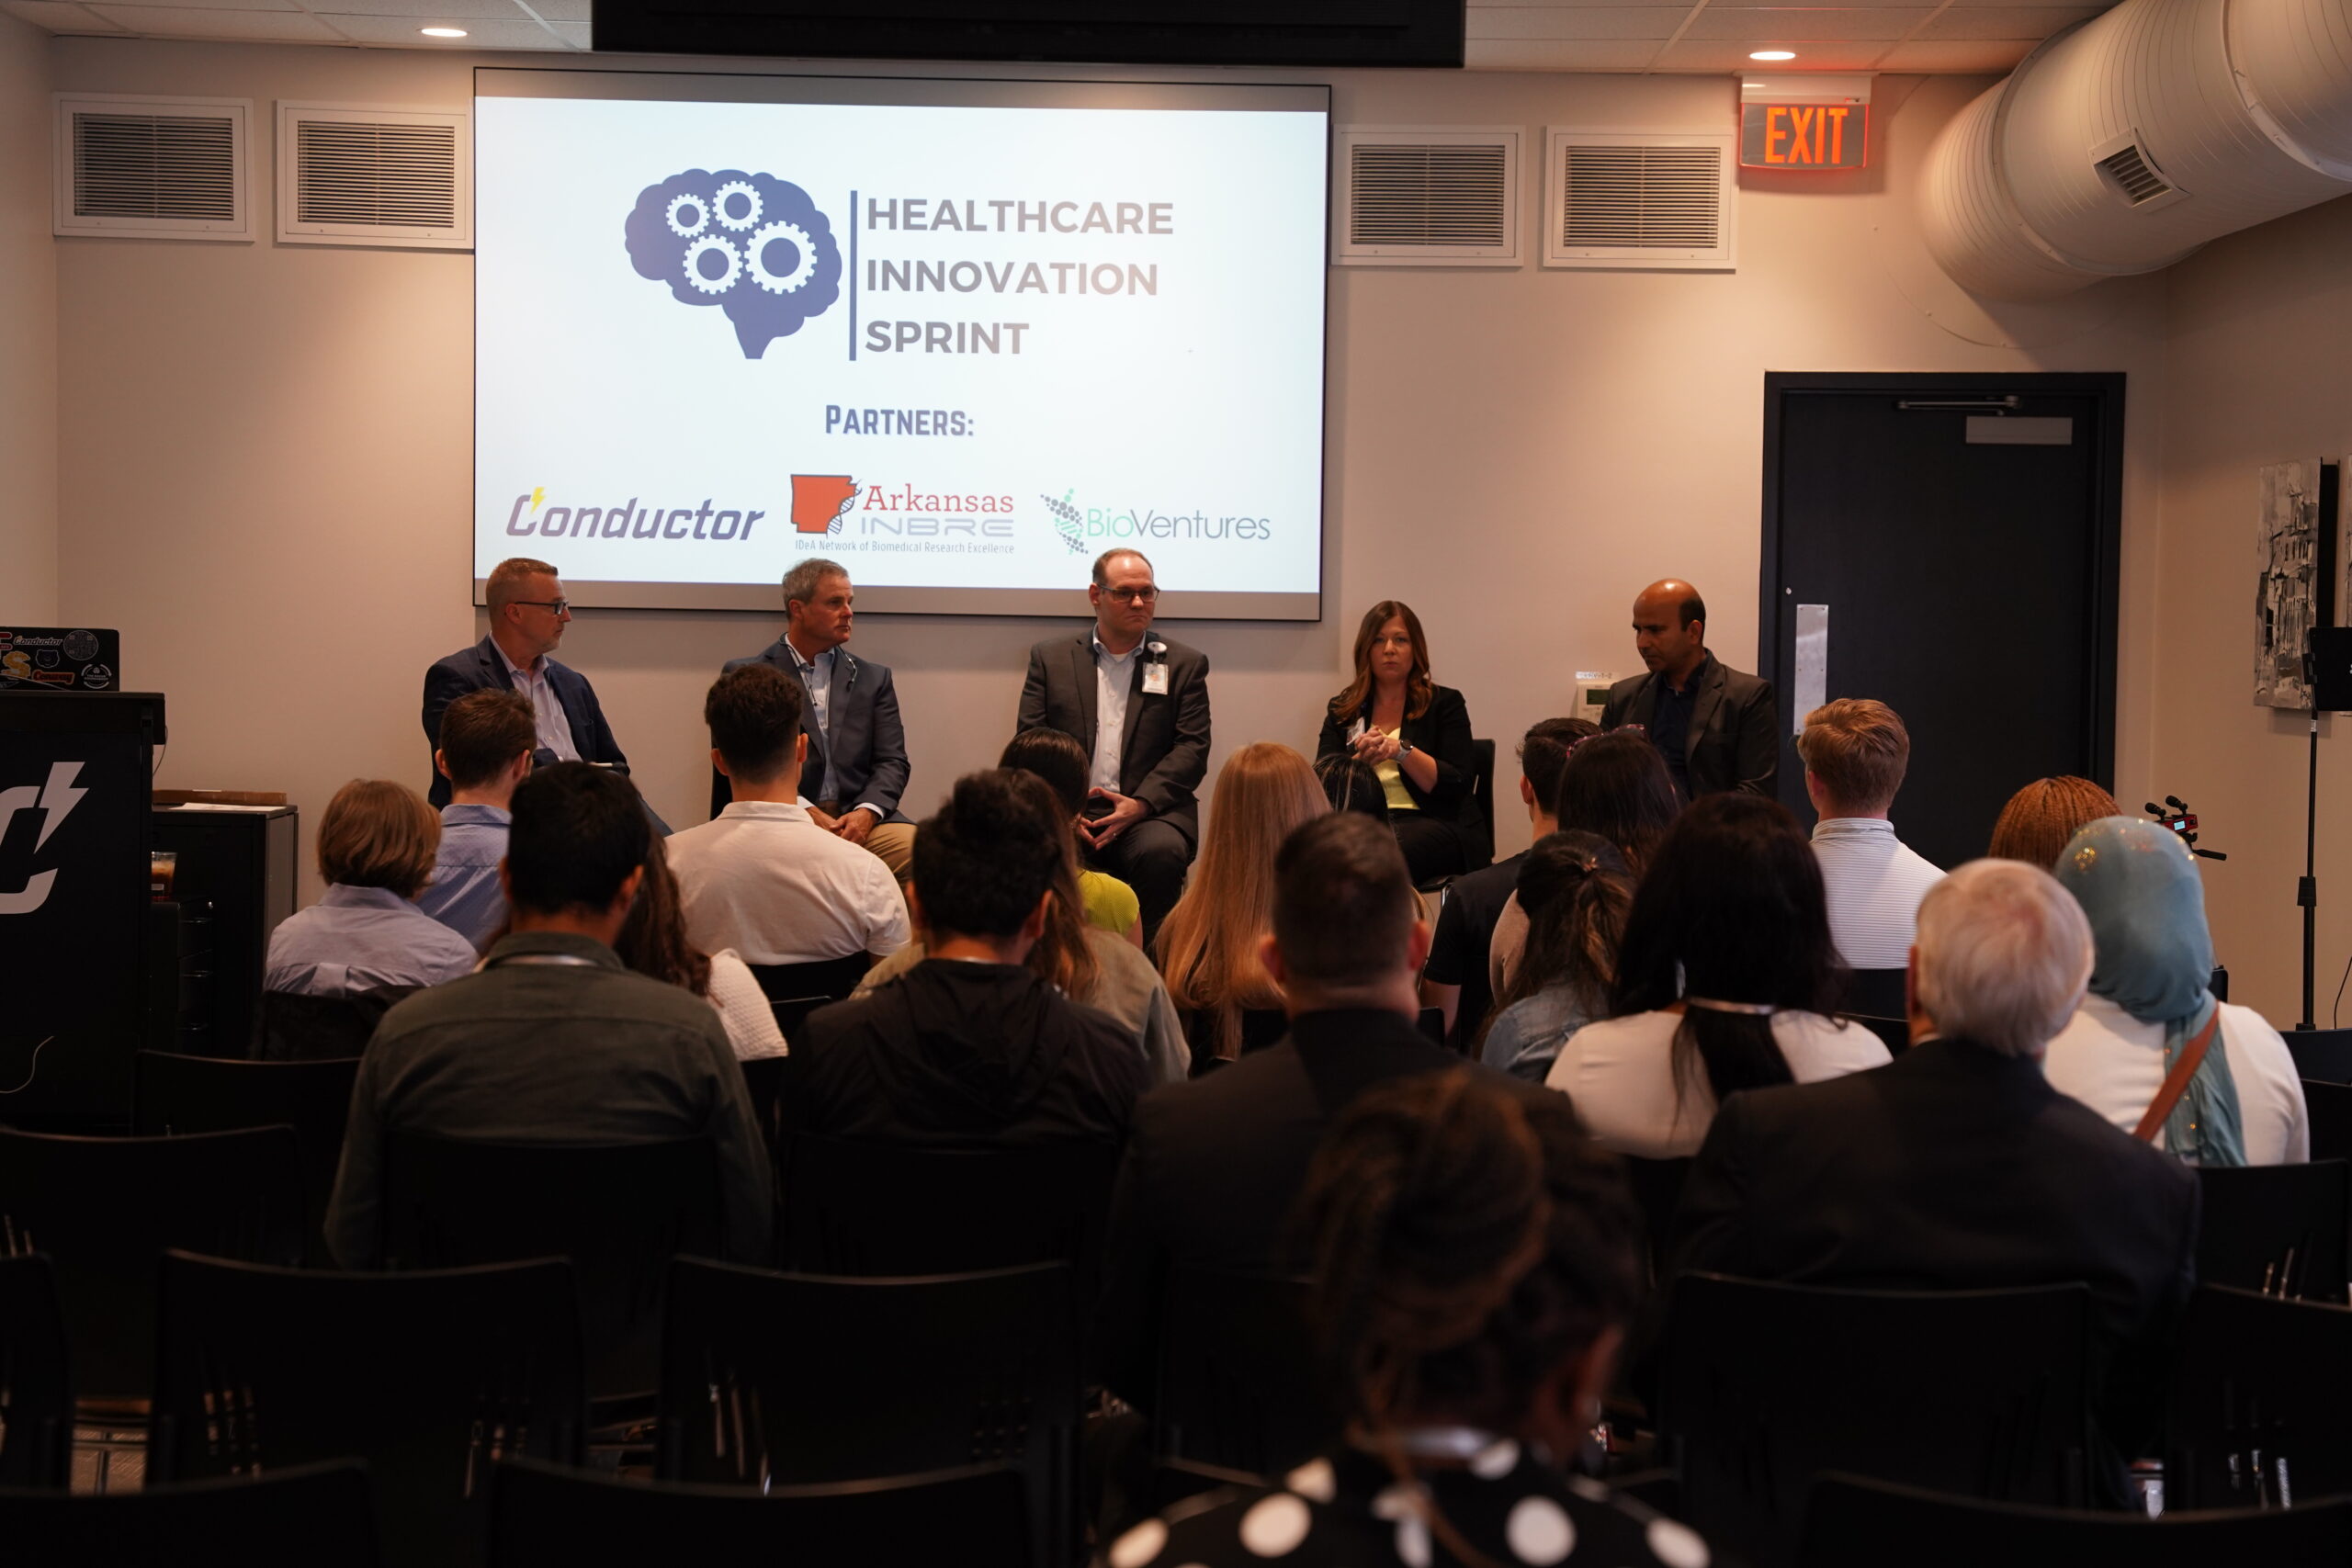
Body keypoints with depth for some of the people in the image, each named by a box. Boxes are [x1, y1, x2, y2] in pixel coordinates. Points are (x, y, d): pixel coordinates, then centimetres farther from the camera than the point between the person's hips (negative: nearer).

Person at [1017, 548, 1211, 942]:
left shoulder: (1184, 663, 13)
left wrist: (1141, 804, -13)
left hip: (1149, 811, 0)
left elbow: (1192, 748, 3)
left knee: (1161, 851, -34)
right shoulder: (1051, 657, 16)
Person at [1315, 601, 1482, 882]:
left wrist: (1401, 750, -13)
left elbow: (1457, 785, 1)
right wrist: (1362, 759, -15)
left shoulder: (1445, 703, 12)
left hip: (1433, 823, -2)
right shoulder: (1341, 710, 18)